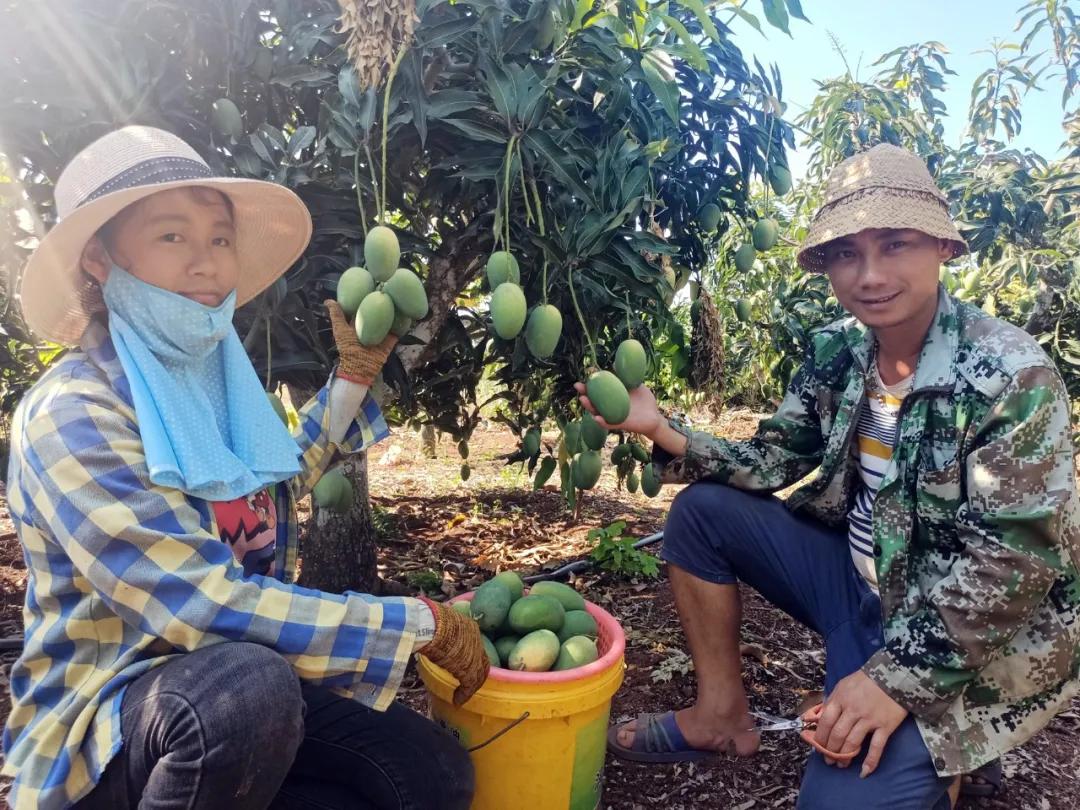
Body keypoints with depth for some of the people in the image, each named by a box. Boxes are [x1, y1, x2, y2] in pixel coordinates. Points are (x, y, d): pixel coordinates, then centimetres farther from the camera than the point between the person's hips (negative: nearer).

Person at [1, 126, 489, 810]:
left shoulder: (215, 378, 1)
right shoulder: (72, 415, -22)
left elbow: (283, 478, 20)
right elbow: (205, 605, -31)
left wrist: (354, 375, 12)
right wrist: (421, 623, -27)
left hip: (244, 679, 6)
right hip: (103, 715, -6)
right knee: (249, 685, -38)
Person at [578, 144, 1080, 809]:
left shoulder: (1014, 379, -23)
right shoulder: (836, 352, -4)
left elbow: (1012, 561, -23)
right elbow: (771, 462, -1)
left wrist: (899, 677, -24)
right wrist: (663, 430, -16)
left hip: (970, 643, -6)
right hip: (862, 578, 6)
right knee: (701, 510, -2)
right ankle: (723, 716, 11)